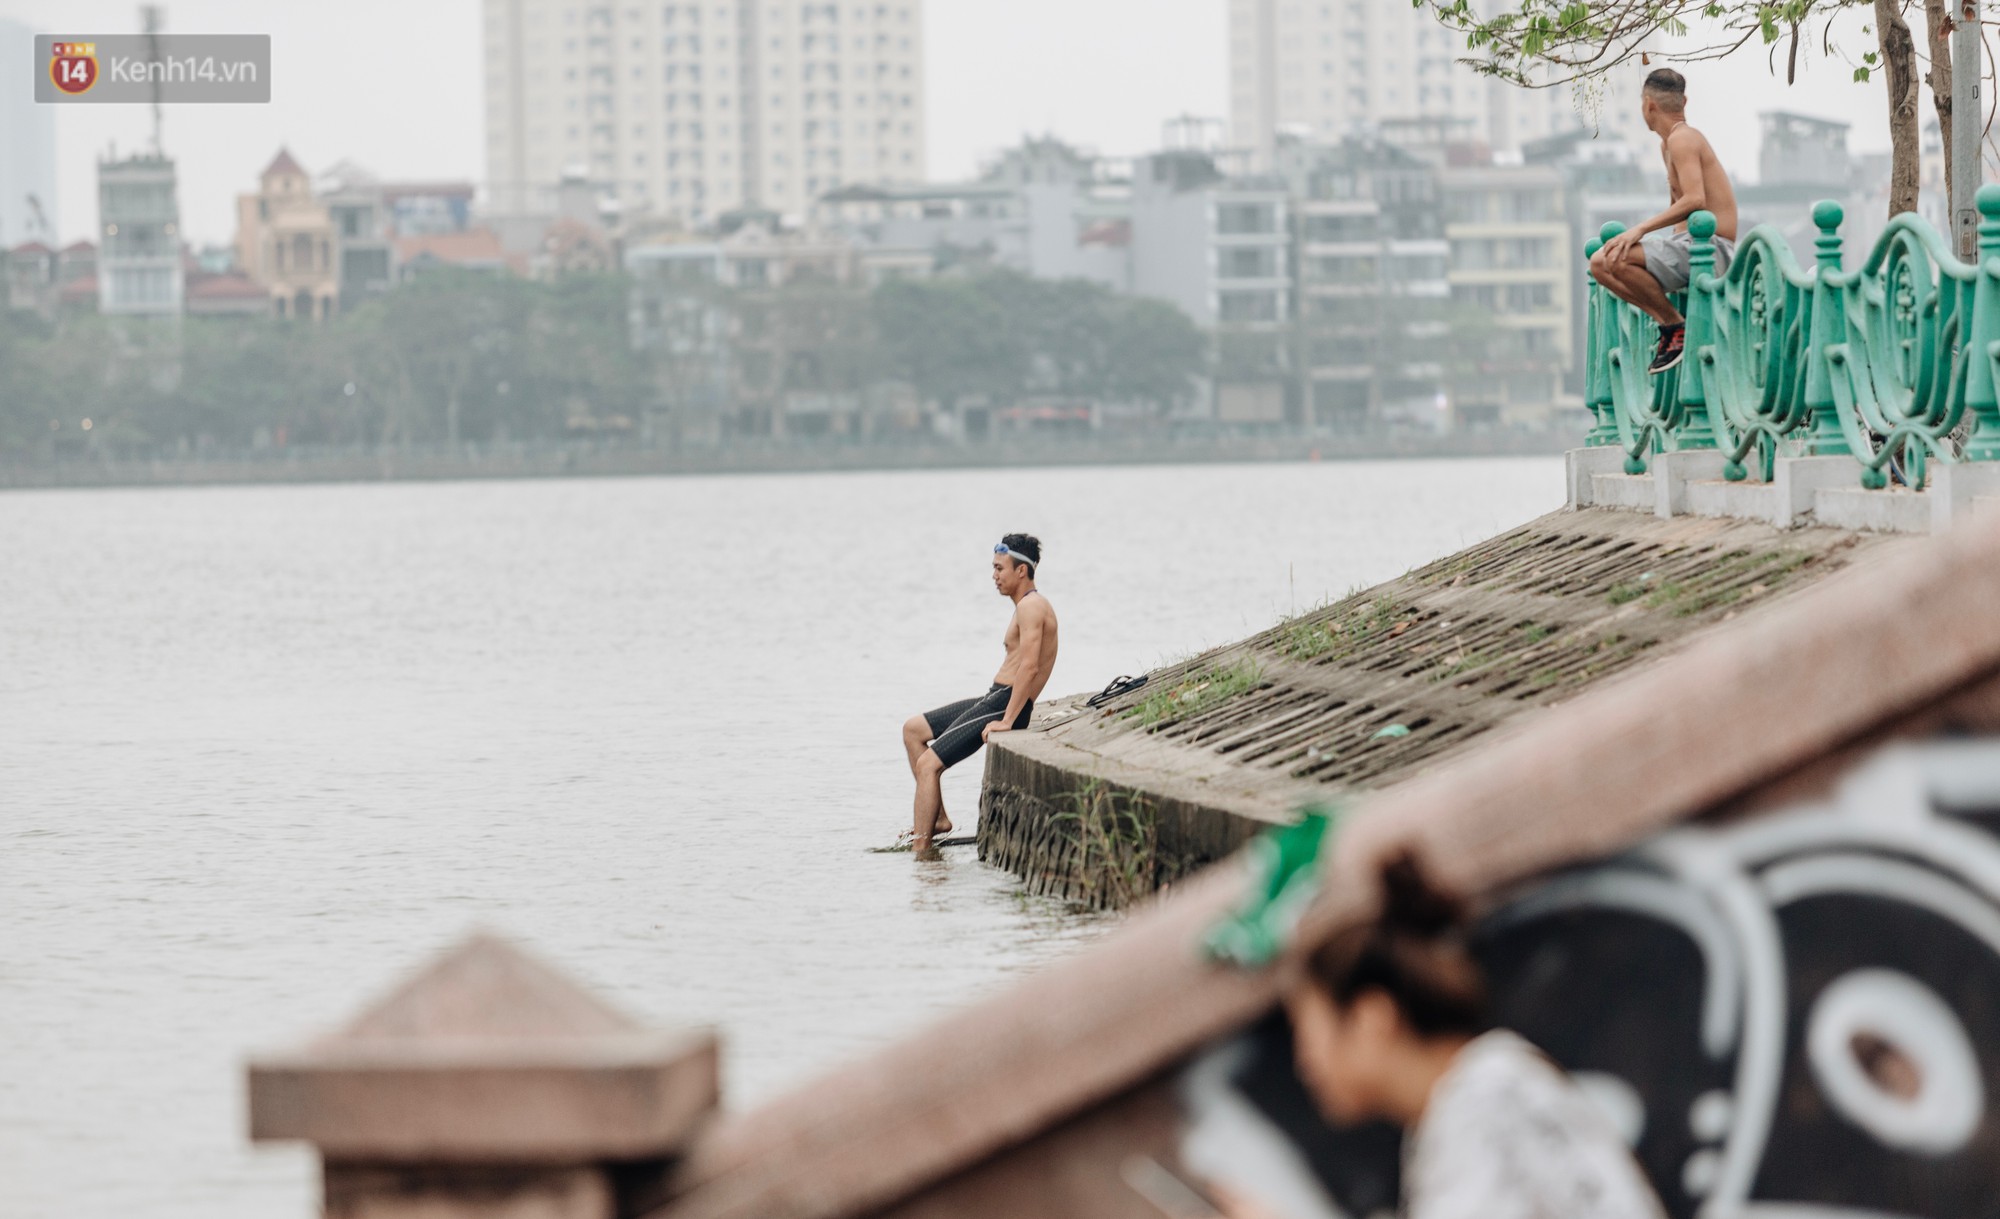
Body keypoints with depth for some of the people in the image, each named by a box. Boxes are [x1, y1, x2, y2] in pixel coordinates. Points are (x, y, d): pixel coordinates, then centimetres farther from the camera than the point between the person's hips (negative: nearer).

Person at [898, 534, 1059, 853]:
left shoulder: (1031, 606, -14)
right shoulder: (1027, 605, 20)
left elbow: (1029, 667, -25)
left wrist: (1006, 721, -27)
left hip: (1004, 704, -11)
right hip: (993, 699, 11)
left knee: (928, 764, -16)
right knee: (912, 729, 16)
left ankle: (921, 848, -15)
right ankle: (937, 819, 11)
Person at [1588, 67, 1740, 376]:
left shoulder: (1683, 139, -13)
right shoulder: (1668, 144, 18)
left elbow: (1695, 200, -26)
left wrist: (1641, 230, -28)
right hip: (1688, 245, 10)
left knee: (1619, 259, -27)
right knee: (1599, 264, 7)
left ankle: (1677, 325, -13)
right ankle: (1668, 325, 3)